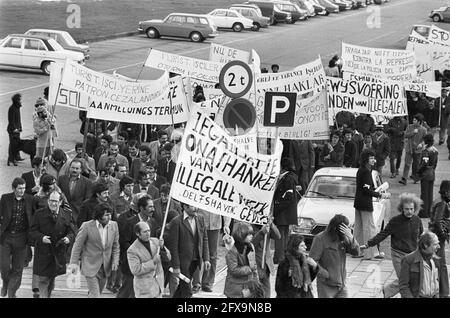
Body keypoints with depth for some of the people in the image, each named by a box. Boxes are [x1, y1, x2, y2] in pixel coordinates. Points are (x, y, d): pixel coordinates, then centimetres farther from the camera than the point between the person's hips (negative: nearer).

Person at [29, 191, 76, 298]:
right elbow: (32, 232, -4)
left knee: (52, 279, 17)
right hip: (43, 252, -2)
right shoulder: (40, 214, -3)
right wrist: (41, 237, -24)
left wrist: (69, 238, -19)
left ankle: (48, 295, 35)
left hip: (59, 253, 3)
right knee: (43, 279, -7)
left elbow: (72, 231, 4)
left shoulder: (67, 215, 3)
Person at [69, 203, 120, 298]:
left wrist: (115, 261, -3)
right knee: (94, 294, -9)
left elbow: (115, 246, 7)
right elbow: (78, 245, -8)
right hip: (90, 265, -4)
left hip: (105, 267, 4)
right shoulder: (87, 226, -14)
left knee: (95, 293, 17)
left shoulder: (113, 225, -2)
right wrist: (74, 263, -11)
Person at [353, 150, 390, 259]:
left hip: (358, 203, 10)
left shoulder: (360, 170, 11)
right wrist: (380, 195, -15)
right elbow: (367, 190, -21)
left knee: (358, 227, 15)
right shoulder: (366, 172, -18)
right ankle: (368, 253, -4)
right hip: (365, 203, -10)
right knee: (369, 228, -4)